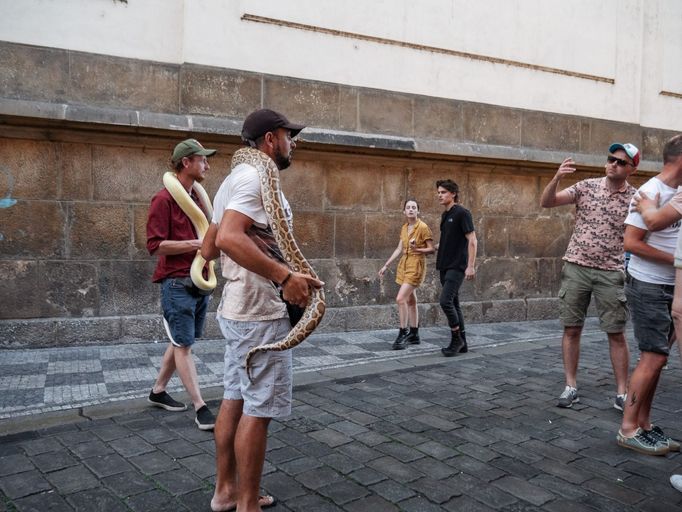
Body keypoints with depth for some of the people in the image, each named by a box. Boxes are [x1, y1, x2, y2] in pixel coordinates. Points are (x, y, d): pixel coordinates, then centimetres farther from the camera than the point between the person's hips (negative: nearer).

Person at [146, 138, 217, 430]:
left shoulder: (197, 198, 14)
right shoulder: (164, 199, -10)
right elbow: (155, 245, -15)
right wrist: (196, 244, -19)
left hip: (200, 282, 8)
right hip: (177, 283, -8)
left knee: (181, 342, 15)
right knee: (183, 345, -2)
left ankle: (158, 392, 31)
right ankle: (200, 407, 2)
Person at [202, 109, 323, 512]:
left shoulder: (236, 179, 18)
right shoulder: (256, 177, -14)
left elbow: (209, 248, 19)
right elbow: (230, 237, -31)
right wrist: (284, 276, -34)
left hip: (238, 309, 11)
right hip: (261, 313, -11)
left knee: (236, 400, 16)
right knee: (259, 409, -2)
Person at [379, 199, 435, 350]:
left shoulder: (423, 227, -11)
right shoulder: (404, 227, 10)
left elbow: (432, 249, -10)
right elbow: (399, 249, 14)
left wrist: (417, 249, -26)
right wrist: (386, 265, 12)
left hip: (416, 265, -7)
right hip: (404, 264, 8)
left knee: (401, 298, -16)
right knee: (410, 300, 12)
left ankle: (402, 334, -8)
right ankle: (414, 335, 20)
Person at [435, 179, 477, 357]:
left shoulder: (462, 213, -10)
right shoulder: (445, 215, 14)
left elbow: (472, 240, -14)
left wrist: (471, 266, -19)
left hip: (457, 266, -9)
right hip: (445, 266, 9)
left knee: (446, 301, -15)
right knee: (453, 303, 10)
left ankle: (456, 339, 0)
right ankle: (462, 342, 17)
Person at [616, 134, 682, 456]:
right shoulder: (651, 192, -15)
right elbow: (631, 242, -20)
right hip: (648, 287, -8)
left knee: (655, 356, 10)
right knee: (654, 357, -8)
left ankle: (643, 423, 19)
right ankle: (628, 429, 0)